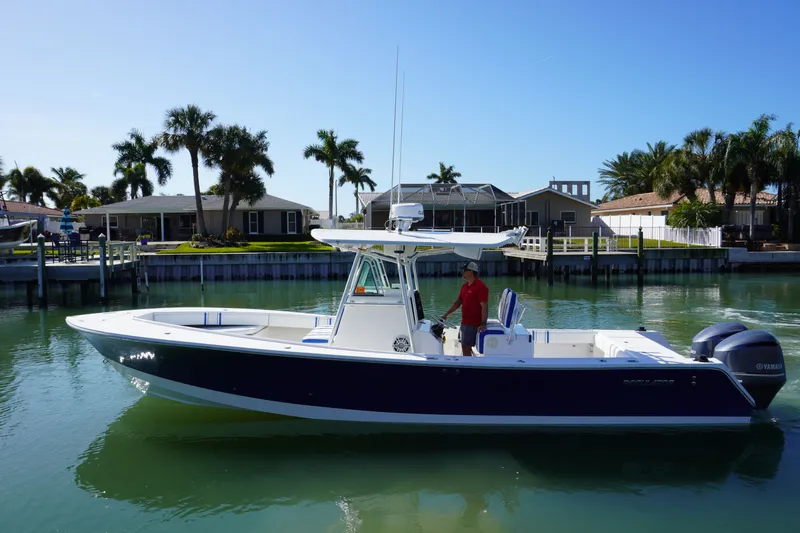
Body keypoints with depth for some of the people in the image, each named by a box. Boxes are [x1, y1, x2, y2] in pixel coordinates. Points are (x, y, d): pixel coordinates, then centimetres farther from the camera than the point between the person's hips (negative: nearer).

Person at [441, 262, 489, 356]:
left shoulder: (480, 286, -15)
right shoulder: (465, 286, 12)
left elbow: (484, 306, -20)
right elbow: (458, 302, 18)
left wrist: (483, 323, -26)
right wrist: (446, 315, 12)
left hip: (473, 323, -9)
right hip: (465, 322, 9)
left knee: (465, 347, -8)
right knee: (465, 347, 15)